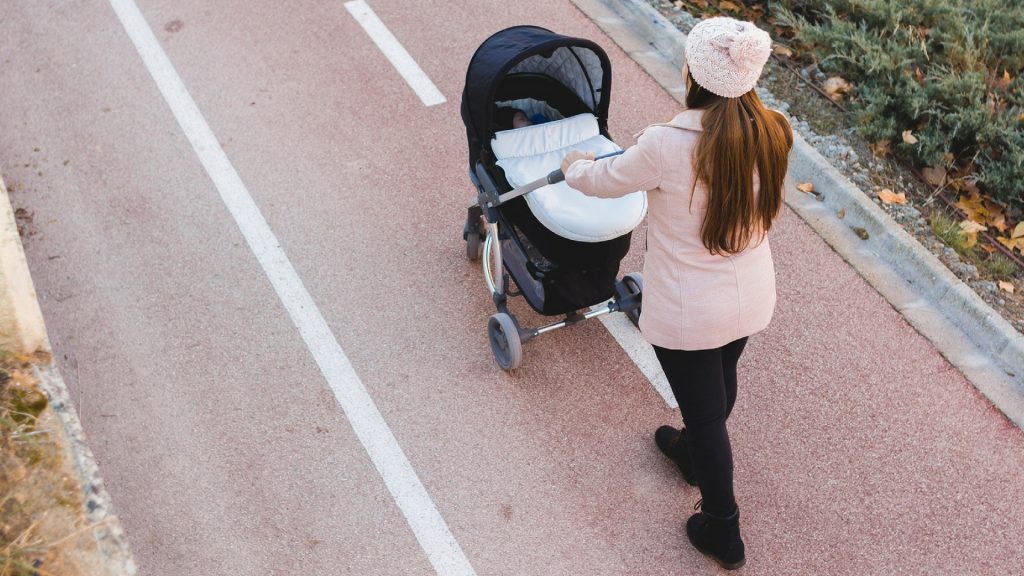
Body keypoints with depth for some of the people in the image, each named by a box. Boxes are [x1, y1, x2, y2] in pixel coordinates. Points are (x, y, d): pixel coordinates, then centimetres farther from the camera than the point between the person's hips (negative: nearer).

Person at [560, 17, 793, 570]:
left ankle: (722, 531, 34)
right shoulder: (768, 134, -13)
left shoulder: (666, 144, -29)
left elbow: (606, 181, -9)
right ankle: (691, 452, 62)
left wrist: (575, 166, 15)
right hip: (751, 299, 6)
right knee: (720, 380, 30)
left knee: (703, 409, 14)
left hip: (688, 313, -6)